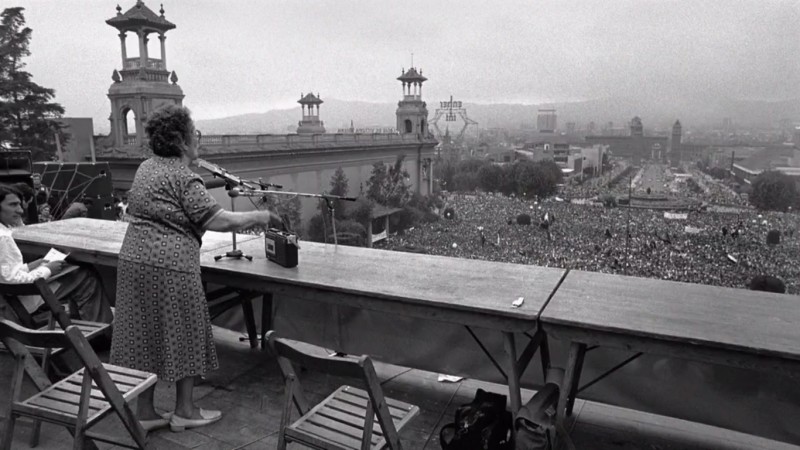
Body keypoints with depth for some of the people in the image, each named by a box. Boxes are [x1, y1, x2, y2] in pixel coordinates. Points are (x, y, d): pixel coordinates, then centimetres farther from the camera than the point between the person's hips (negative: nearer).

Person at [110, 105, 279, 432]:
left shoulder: (146, 169, 13)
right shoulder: (183, 178, -14)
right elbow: (217, 221, -18)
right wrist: (257, 217, -6)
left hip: (133, 259, 8)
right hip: (169, 266, -8)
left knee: (143, 335, 12)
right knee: (182, 335, 7)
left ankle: (144, 412, 23)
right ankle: (184, 410, 19)